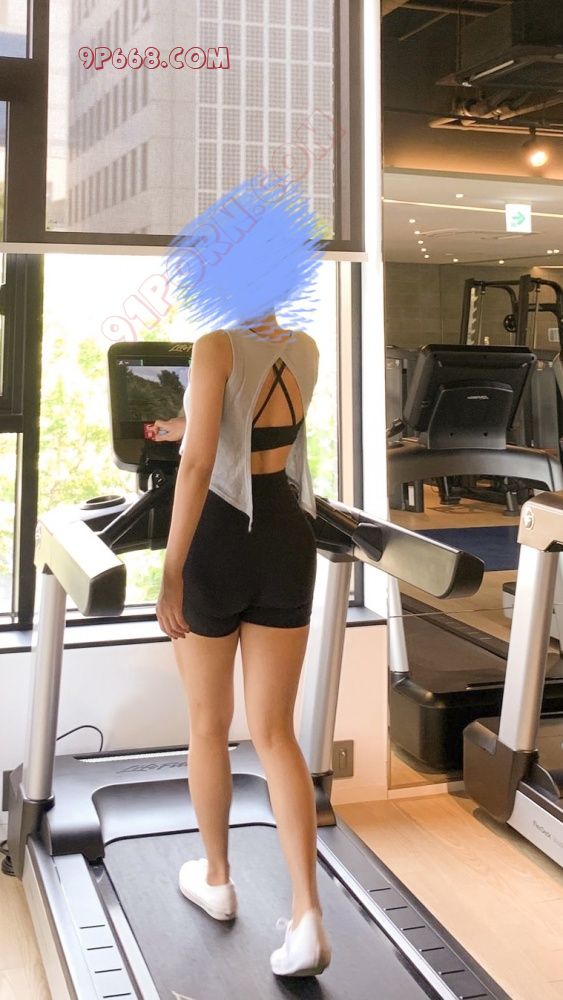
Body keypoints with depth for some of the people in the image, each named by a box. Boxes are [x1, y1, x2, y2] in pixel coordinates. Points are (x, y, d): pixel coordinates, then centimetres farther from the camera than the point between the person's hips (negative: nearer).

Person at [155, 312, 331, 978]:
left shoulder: (216, 348, -14)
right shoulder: (306, 352, 6)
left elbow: (199, 463, -23)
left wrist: (171, 572, -22)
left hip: (217, 549, -4)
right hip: (286, 548, 5)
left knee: (208, 723, 16)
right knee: (274, 734, 7)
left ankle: (217, 880, 33)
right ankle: (307, 916, -3)